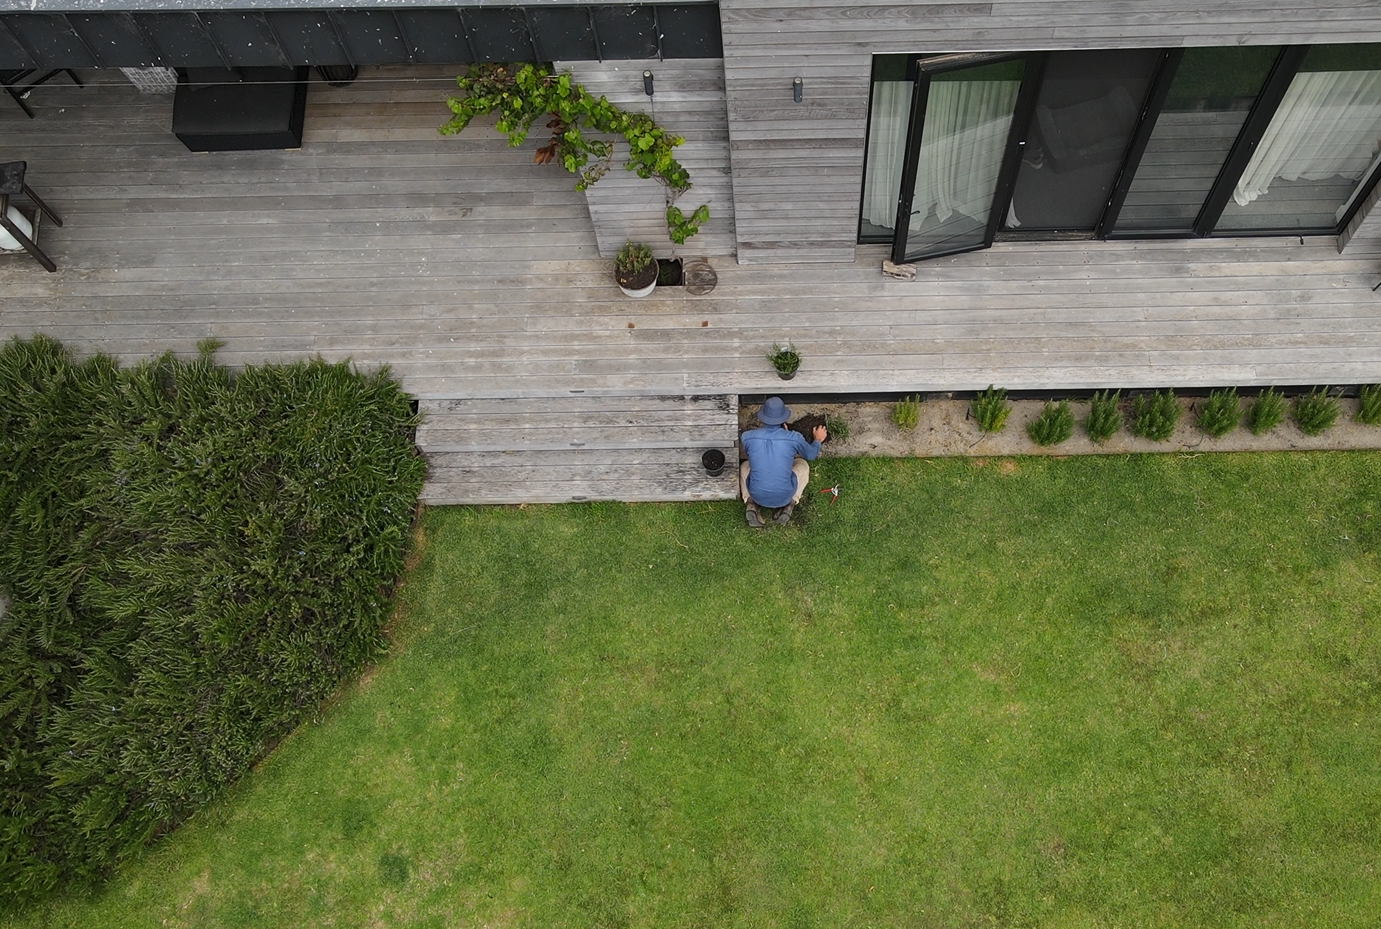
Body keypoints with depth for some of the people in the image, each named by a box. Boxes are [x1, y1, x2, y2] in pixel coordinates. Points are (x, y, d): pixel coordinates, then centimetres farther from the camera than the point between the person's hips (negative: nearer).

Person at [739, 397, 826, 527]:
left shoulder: (747, 437, -10)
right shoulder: (794, 438, -13)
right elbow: (811, 455, 10)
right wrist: (818, 440, 34)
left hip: (757, 496, 1)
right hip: (784, 497, 0)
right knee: (802, 465, 26)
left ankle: (751, 505, 7)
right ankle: (789, 505, 8)